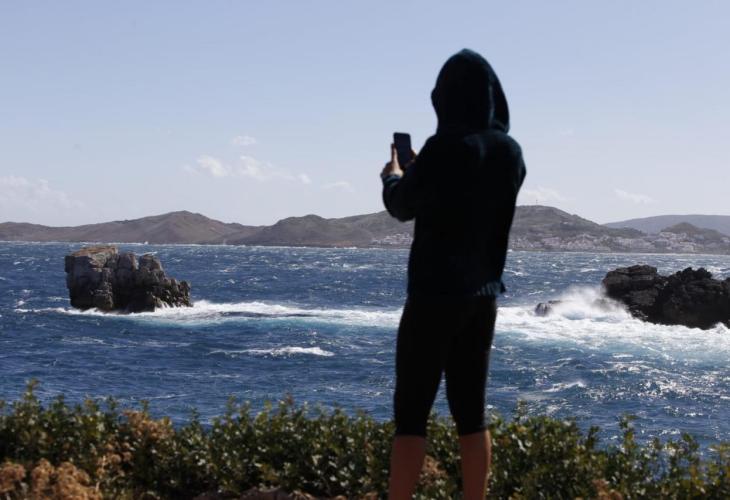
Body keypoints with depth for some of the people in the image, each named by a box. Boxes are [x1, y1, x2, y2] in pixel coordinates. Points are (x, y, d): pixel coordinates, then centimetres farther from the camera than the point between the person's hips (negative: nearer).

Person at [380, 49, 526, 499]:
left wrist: (393, 176, 20)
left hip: (437, 293, -6)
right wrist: (419, 172, 26)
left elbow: (402, 207, -1)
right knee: (471, 413, 11)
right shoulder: (510, 152, 4)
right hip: (483, 295, 6)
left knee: (411, 414, -1)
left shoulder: (445, 148, -16)